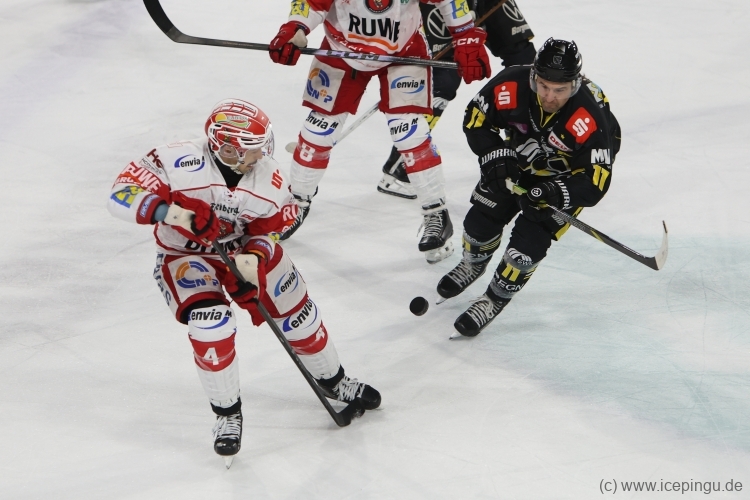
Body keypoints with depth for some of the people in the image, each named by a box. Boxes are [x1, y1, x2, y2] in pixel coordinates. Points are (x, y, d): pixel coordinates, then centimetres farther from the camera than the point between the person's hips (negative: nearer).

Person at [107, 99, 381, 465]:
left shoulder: (270, 180, -19)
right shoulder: (178, 162, -31)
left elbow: (270, 229, -4)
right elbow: (122, 195, -32)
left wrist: (255, 257, -25)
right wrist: (166, 211, -48)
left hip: (247, 252, 4)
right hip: (185, 255, -4)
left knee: (298, 315, 6)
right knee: (211, 325, -26)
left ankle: (332, 381, 36)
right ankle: (227, 413, -2)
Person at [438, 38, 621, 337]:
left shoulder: (589, 120, -40)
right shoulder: (512, 86, -31)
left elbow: (595, 181, -33)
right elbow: (476, 119, -13)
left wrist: (556, 193, -47)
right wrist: (495, 157, -24)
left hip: (569, 173, -4)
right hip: (521, 156, 4)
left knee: (530, 238, -15)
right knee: (482, 218, 4)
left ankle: (495, 300, 8)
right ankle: (473, 264, 39)